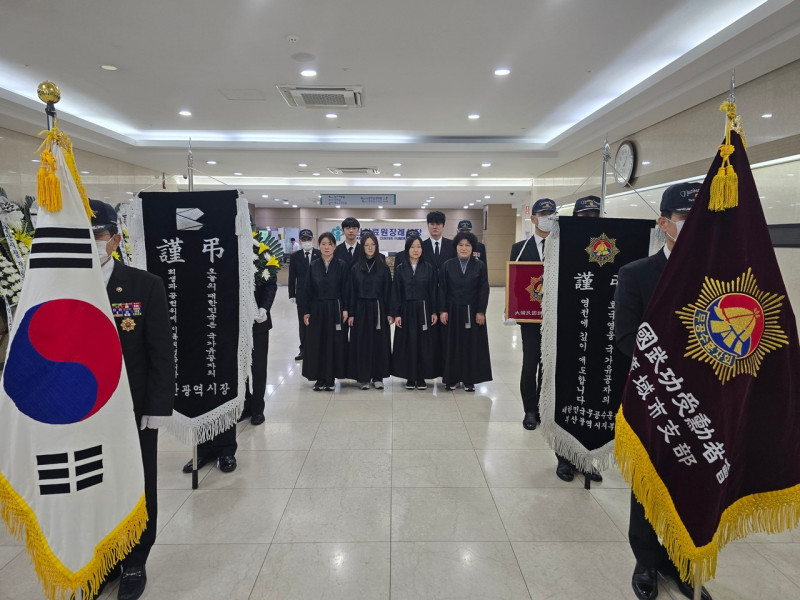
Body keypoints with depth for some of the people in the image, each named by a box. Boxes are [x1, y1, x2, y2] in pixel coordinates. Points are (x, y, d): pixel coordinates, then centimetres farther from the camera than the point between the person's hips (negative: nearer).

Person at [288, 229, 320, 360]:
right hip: (302, 295, 2)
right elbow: (292, 277, 5)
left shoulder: (320, 255, -2)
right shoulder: (295, 256, 4)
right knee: (302, 323, 7)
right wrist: (292, 294, 0)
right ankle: (304, 349, 15)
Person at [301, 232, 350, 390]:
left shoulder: (342, 266, -2)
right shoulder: (313, 266, 4)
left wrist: (345, 309, -9)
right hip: (317, 310, 2)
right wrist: (305, 311, 0)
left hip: (335, 310, -2)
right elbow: (307, 290, 4)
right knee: (317, 343, 4)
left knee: (334, 343, 3)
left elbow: (346, 289, -2)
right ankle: (319, 378, 15)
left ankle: (330, 377, 14)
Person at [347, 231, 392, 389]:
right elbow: (352, 292, 4)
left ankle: (378, 377, 15)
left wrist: (389, 313, -5)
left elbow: (388, 291, 1)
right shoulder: (356, 268, 4)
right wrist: (351, 313, -2)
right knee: (362, 343, 3)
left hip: (378, 309, 0)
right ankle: (363, 377, 13)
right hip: (361, 309, 0)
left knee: (379, 342, 4)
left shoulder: (383, 267, 2)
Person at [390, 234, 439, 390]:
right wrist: (396, 314, -5)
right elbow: (395, 292, 0)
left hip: (423, 310, 0)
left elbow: (433, 291, 3)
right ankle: (410, 377, 14)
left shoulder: (429, 268, 2)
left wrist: (434, 312, -2)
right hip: (406, 310, 0)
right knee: (407, 343, 4)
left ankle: (421, 377, 15)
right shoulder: (400, 269, 2)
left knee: (424, 343, 4)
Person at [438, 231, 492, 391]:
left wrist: (481, 312, -7)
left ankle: (469, 379, 14)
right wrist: (442, 311, -6)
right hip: (452, 311, 0)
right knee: (451, 345, 5)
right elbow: (442, 289, 1)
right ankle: (451, 378, 15)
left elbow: (484, 290, -1)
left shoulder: (479, 266, 1)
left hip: (472, 311, 0)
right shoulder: (447, 265, 2)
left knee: (472, 345, 4)